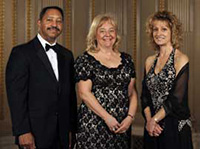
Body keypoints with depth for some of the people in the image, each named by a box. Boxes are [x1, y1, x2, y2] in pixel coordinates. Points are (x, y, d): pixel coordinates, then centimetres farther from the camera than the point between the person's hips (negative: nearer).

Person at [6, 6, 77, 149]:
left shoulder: (67, 55, 11)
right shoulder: (21, 52, -7)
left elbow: (71, 93, 13)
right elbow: (16, 95, -12)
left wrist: (73, 127, 8)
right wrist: (23, 132, -16)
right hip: (35, 134, -5)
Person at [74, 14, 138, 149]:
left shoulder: (126, 60, 10)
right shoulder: (85, 60, -2)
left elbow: (132, 93, 10)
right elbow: (84, 93, -9)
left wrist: (130, 117, -5)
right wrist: (107, 117, -14)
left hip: (122, 126, 4)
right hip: (93, 125, -4)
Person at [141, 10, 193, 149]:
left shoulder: (181, 59, -9)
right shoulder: (150, 61, 8)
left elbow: (177, 99, -15)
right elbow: (145, 95, 6)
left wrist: (154, 119, -11)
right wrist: (149, 120, -8)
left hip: (175, 126, -5)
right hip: (152, 127, 5)